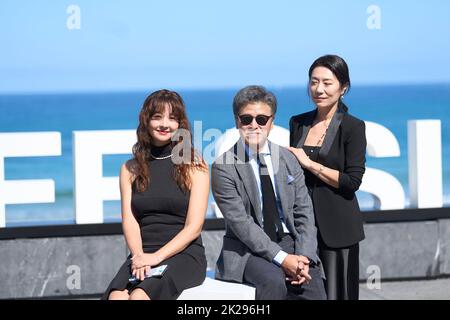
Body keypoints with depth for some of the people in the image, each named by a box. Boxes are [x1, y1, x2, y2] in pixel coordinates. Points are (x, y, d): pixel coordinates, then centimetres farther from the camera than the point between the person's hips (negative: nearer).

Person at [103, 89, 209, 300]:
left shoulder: (194, 166, 5)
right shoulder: (131, 169, 15)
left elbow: (193, 227, -1)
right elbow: (129, 220, 7)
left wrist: (157, 256, -14)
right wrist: (139, 255, -14)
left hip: (184, 253, -3)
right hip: (143, 253, 3)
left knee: (139, 296, -33)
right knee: (116, 296, -31)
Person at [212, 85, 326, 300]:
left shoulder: (288, 160, 10)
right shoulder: (224, 167, -4)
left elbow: (303, 212, 7)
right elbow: (240, 222, -11)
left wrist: (303, 257, -11)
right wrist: (281, 258, -19)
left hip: (289, 242, 4)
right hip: (247, 250, -4)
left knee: (312, 285, -23)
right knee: (273, 281, -33)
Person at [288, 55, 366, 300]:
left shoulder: (353, 127, -4)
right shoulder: (298, 123, 10)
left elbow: (352, 181, -12)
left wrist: (309, 163, -13)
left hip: (336, 227, -4)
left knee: (334, 291, -2)